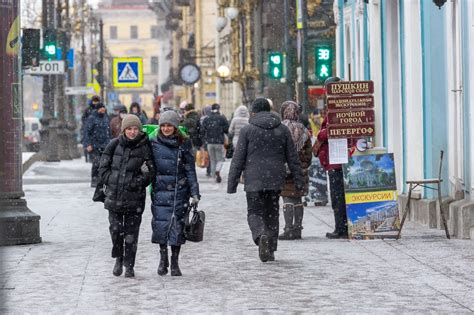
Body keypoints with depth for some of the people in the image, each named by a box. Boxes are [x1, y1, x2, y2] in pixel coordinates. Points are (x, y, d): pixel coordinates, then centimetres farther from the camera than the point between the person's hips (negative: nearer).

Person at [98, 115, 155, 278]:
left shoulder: (144, 147, -3)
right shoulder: (114, 145, 2)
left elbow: (150, 172, -3)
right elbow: (103, 166, 8)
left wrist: (136, 183, -12)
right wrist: (110, 181, -3)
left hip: (134, 196, -1)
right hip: (114, 195, 1)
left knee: (131, 232, 3)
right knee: (115, 229, -1)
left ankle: (129, 266, 15)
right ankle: (118, 258, 24)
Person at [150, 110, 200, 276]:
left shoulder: (184, 144, 2)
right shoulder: (154, 144, 4)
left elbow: (190, 170, 2)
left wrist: (195, 193, -2)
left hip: (179, 191, 0)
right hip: (160, 190, 1)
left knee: (177, 226, 0)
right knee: (161, 225, -5)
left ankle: (175, 263, 10)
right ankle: (163, 258, 13)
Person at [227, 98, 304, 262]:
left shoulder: (247, 130, -2)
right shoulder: (283, 130, 8)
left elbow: (238, 160, -4)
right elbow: (292, 158, 8)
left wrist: (232, 184, -1)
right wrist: (299, 180, 12)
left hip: (254, 181, -3)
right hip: (275, 180, 3)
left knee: (254, 212, 4)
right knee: (272, 214, 13)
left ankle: (261, 236, -25)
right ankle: (270, 250, 12)